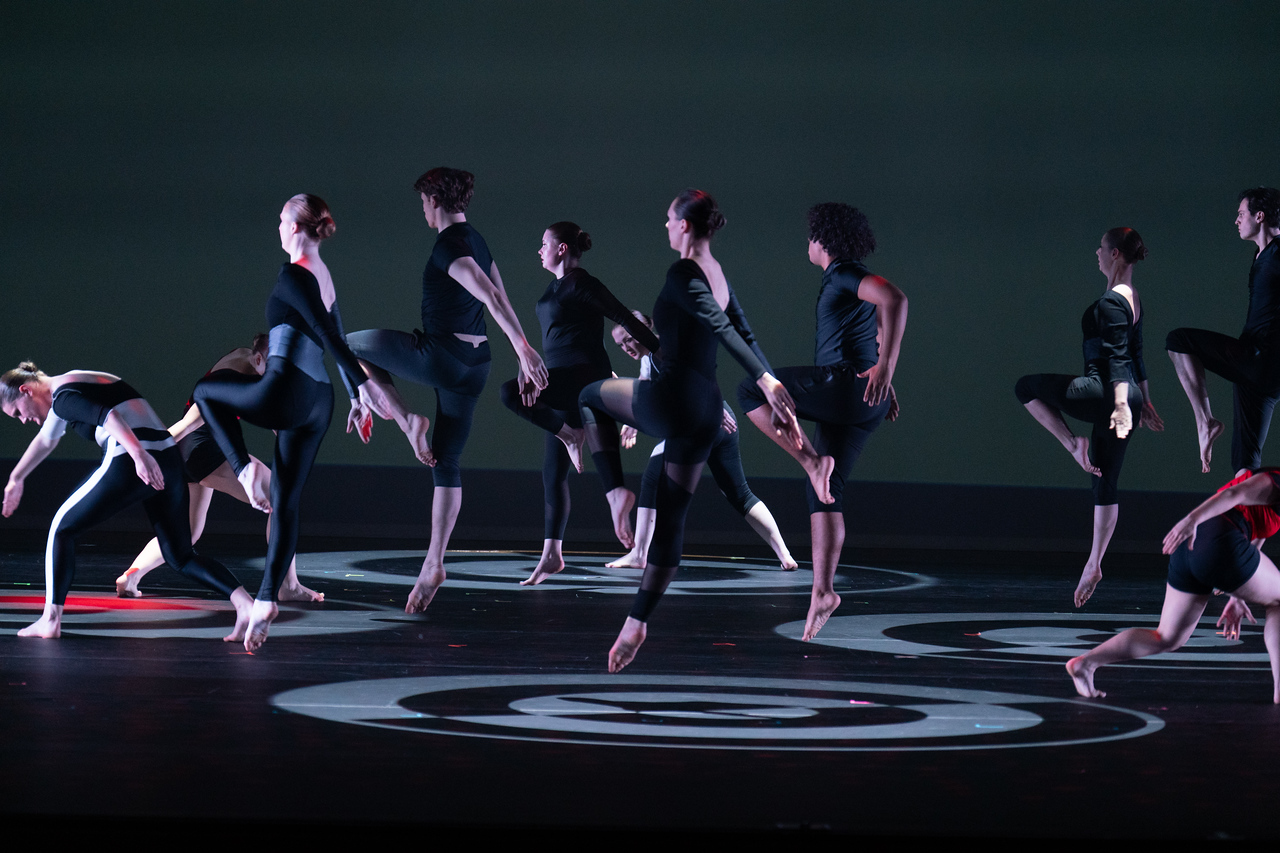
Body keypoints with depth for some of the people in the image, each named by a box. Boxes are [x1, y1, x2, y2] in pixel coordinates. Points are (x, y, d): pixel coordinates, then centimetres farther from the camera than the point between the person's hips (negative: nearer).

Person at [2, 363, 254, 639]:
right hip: (168, 459, 9)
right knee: (181, 556, 12)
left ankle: (51, 619, 8)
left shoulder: (63, 395, 1)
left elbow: (108, 416, -19)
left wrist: (139, 455, -32)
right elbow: (46, 439, 48)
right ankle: (244, 604, -10)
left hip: (127, 464, -9)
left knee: (62, 527, 11)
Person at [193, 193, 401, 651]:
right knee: (285, 503, 9)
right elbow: (336, 340, 22)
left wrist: (363, 384, -24)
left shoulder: (293, 277, -11)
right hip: (318, 402, 9)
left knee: (206, 390, 21)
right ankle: (266, 601, 6)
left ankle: (245, 469, 7)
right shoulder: (324, 278, 15)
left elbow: (330, 338, -19)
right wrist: (357, 398, 28)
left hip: (285, 393, -9)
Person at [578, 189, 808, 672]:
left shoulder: (683, 274, -14)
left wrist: (766, 383, -32)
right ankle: (637, 623, 14)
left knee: (592, 396, 26)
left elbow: (722, 328, -25)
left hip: (668, 397, -7)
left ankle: (616, 492, 13)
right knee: (671, 518, 10)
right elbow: (745, 337, 14)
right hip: (704, 410, 7)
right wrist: (774, 401, 17)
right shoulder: (718, 277, 11)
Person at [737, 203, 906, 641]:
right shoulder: (844, 281, 23)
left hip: (846, 382, -10)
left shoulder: (845, 275, -7)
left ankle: (812, 459, -12)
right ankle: (822, 591, 0)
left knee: (750, 392, -1)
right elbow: (882, 329, 36)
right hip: (855, 406, 10)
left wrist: (884, 368, -29)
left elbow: (895, 299, -26)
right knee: (825, 493, 7)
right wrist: (887, 386, 39)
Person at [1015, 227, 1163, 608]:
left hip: (1104, 391, -10)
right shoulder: (1133, 297, 16)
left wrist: (1121, 404, -27)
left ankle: (1073, 444, 1)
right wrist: (1144, 402, 28)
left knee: (1026, 386, 7)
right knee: (1106, 482, 12)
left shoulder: (1111, 301, -13)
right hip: (1126, 395, 10)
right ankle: (1094, 566, 15)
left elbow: (1118, 358, -21)